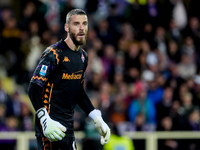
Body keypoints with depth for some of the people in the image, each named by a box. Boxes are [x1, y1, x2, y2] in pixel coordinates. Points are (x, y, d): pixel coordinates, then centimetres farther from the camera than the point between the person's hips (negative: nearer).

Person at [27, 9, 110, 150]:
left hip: (68, 126, 8)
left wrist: (97, 119, 16)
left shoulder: (83, 56, 12)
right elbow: (34, 89, -17)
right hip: (51, 125, -8)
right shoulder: (54, 53, -13)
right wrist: (45, 121, -27)